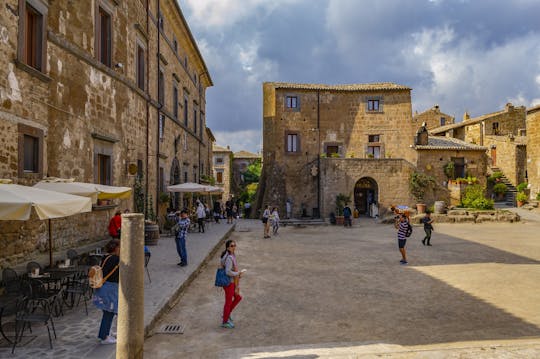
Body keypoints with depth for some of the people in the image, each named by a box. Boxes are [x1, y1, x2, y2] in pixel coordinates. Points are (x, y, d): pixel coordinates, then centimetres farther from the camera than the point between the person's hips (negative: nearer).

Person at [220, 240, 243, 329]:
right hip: (229, 283, -9)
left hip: (232, 282, 9)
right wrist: (238, 273, -18)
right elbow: (228, 272, -30)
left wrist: (238, 273, 5)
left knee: (238, 298, 20)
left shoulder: (231, 255, 4)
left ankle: (226, 315, 34)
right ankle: (224, 322, 26)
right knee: (229, 302, 7)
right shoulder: (229, 258, -26)